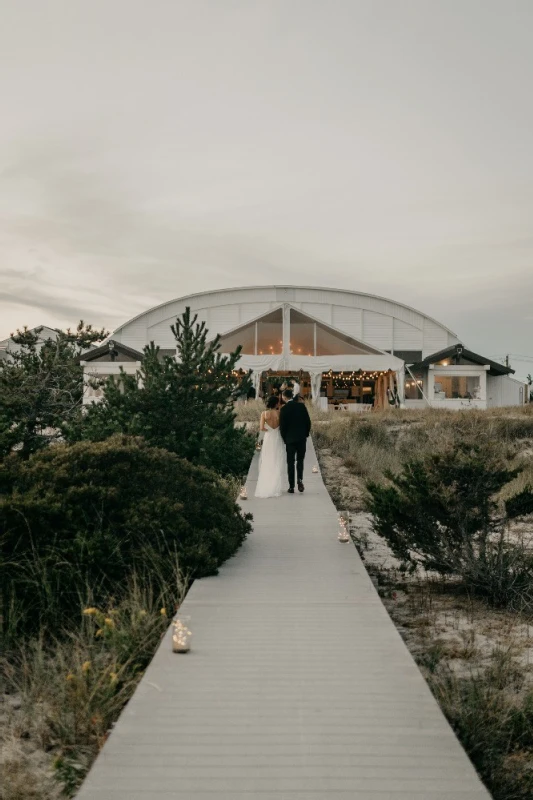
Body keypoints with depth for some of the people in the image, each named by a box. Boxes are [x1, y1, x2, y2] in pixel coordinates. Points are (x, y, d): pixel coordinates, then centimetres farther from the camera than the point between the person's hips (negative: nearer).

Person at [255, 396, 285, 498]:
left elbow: (262, 428, -11)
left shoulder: (264, 414, -6)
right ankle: (275, 488, 7)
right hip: (278, 439, -1)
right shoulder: (279, 413, -7)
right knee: (277, 464, 7)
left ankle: (265, 488, 9)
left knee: (266, 464, 10)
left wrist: (268, 430, 7)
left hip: (268, 439, 1)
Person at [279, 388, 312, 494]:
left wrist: (284, 439, 5)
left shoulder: (284, 409, -9)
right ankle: (300, 479, -9)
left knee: (290, 463, 6)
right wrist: (306, 434, 12)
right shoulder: (302, 406, -2)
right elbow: (308, 422, 0)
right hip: (302, 438, 2)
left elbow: (282, 426, -8)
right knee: (300, 460, 15)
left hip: (290, 439, -2)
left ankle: (291, 487, 5)